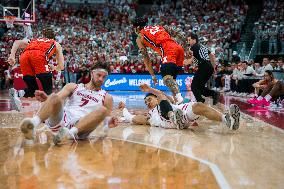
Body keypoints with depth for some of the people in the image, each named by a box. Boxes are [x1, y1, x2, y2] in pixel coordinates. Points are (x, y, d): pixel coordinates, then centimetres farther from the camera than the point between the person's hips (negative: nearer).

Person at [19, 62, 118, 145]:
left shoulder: (107, 98, 19)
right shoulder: (73, 87, 20)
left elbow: (105, 120, 16)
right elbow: (58, 97, 5)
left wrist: (108, 124, -9)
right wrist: (46, 98, -18)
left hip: (81, 127, 0)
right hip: (62, 121, 1)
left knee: (102, 110, -28)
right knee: (54, 97, -27)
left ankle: (70, 133, -45)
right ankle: (33, 123, -51)